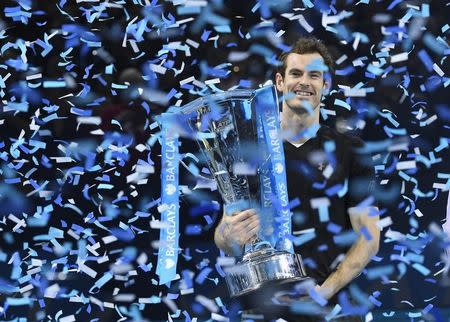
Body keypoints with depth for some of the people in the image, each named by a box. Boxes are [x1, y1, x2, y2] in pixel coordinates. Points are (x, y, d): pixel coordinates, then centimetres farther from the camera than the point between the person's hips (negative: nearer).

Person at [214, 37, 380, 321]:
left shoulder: (350, 150, 6)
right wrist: (229, 238, -14)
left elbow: (368, 238, 2)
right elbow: (223, 239, 10)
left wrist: (324, 291, -11)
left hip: (332, 299, -2)